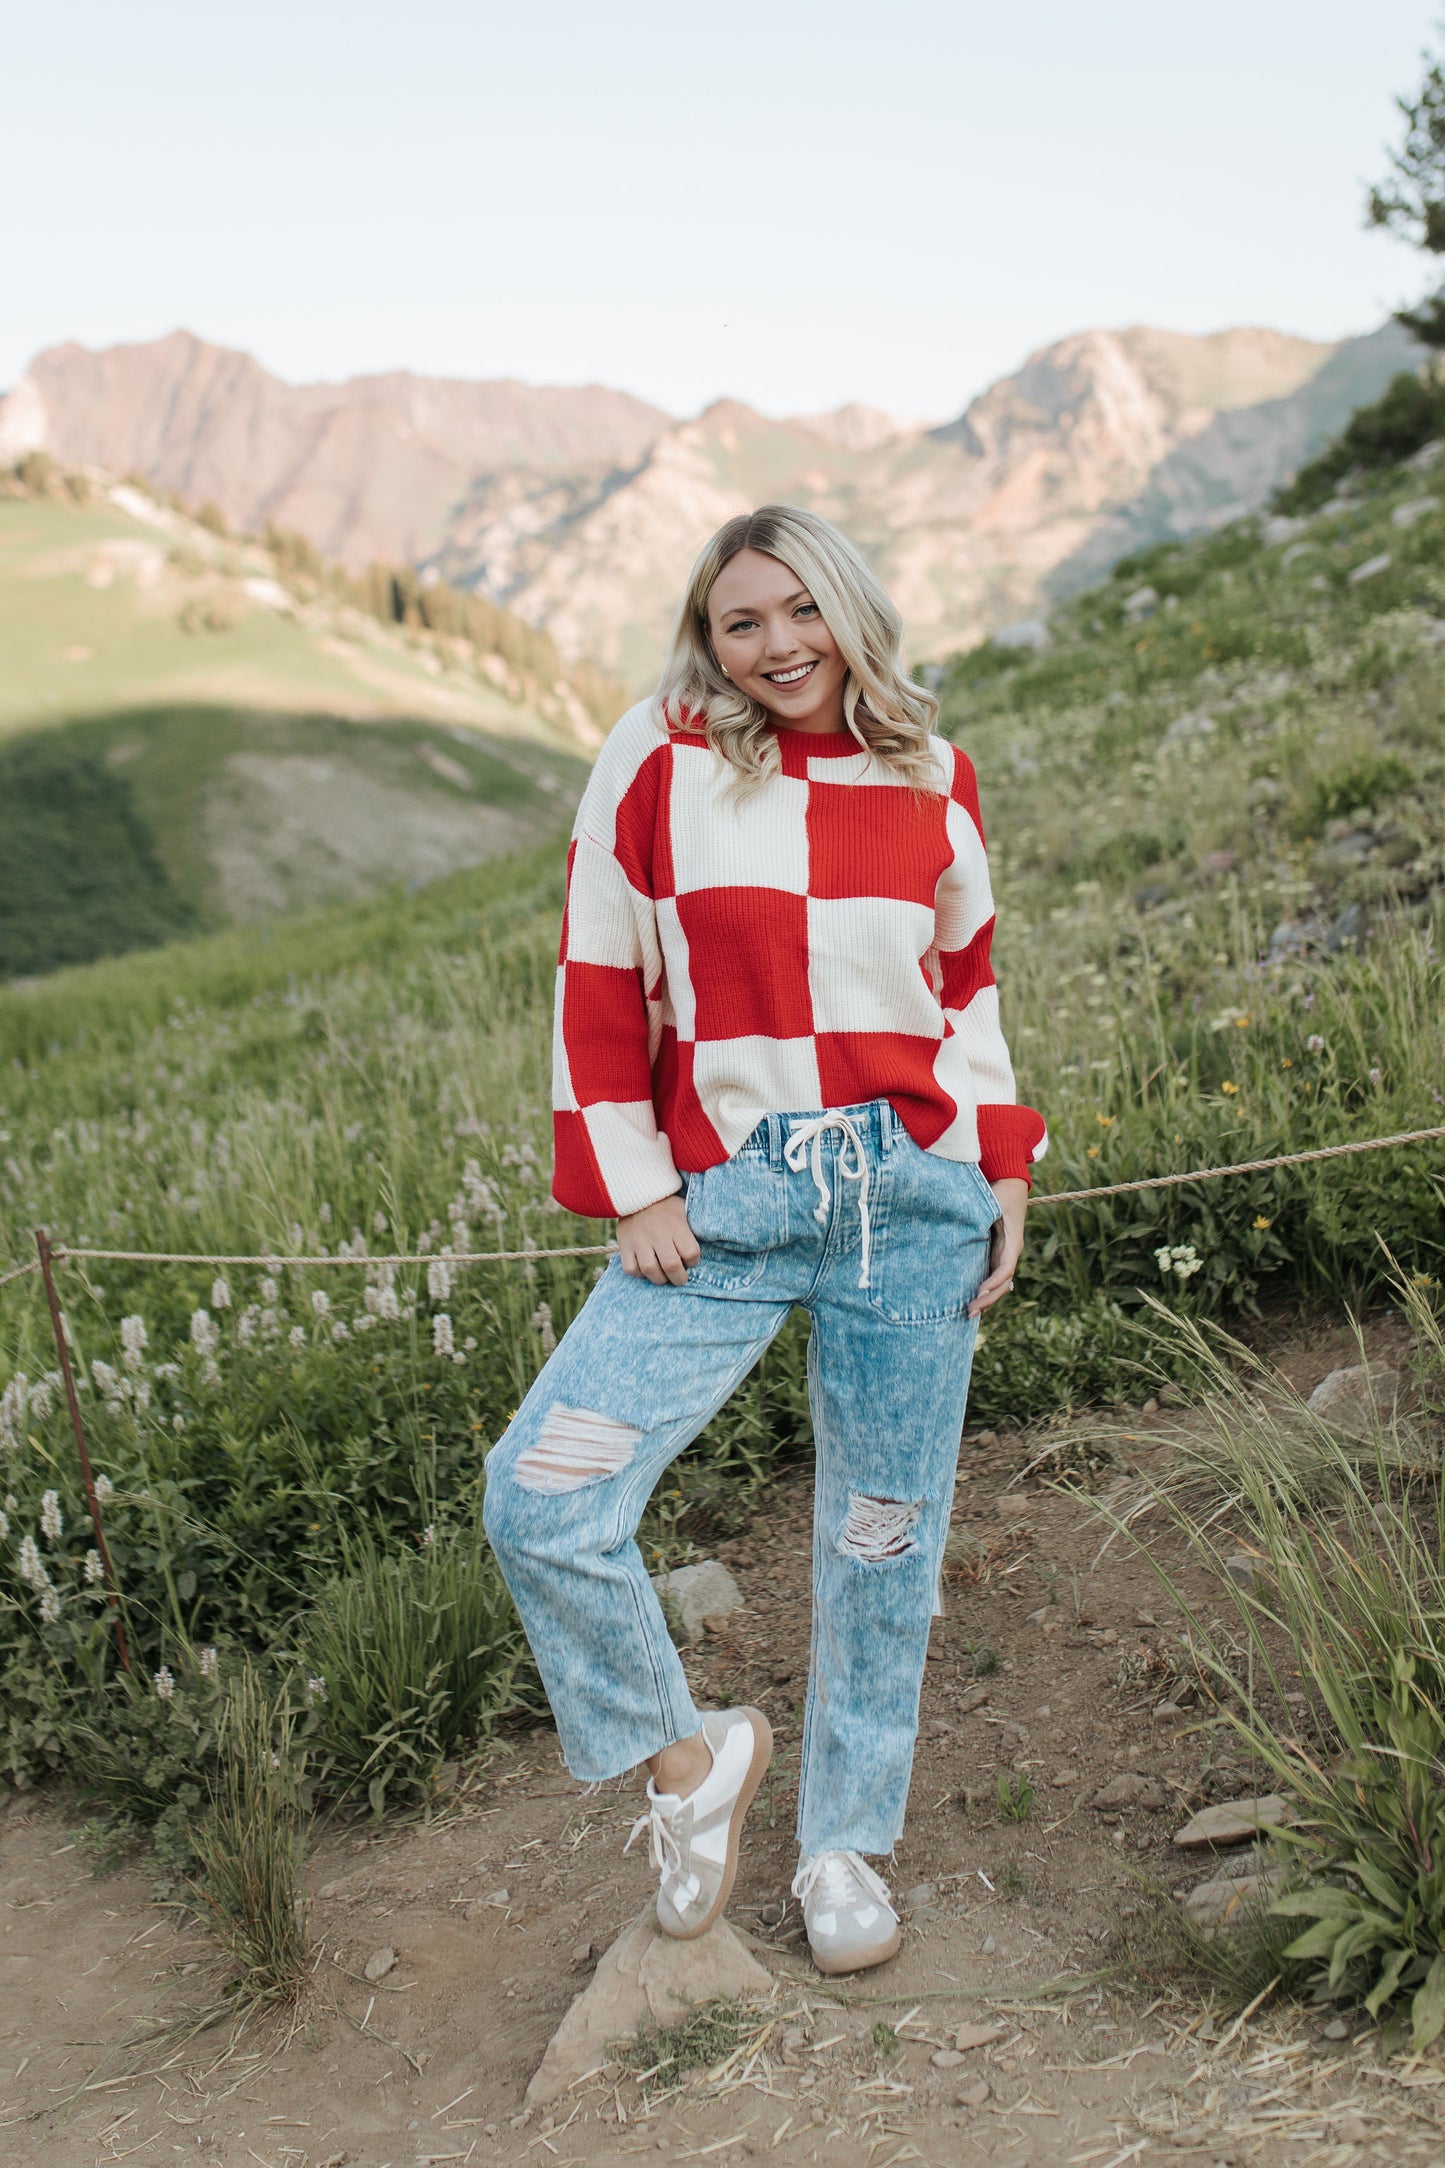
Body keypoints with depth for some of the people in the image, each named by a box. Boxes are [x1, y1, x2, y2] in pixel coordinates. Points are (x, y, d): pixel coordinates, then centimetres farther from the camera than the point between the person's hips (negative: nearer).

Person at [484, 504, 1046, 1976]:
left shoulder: (931, 779, 7)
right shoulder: (657, 765, -1)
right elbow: (599, 987, 1)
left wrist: (1006, 1167, 11)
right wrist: (631, 1190, -3)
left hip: (914, 1197, 2)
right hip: (724, 1201, -1)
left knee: (882, 1533, 9)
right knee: (539, 1499, -12)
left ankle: (845, 1841, 31)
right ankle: (689, 1756, 14)